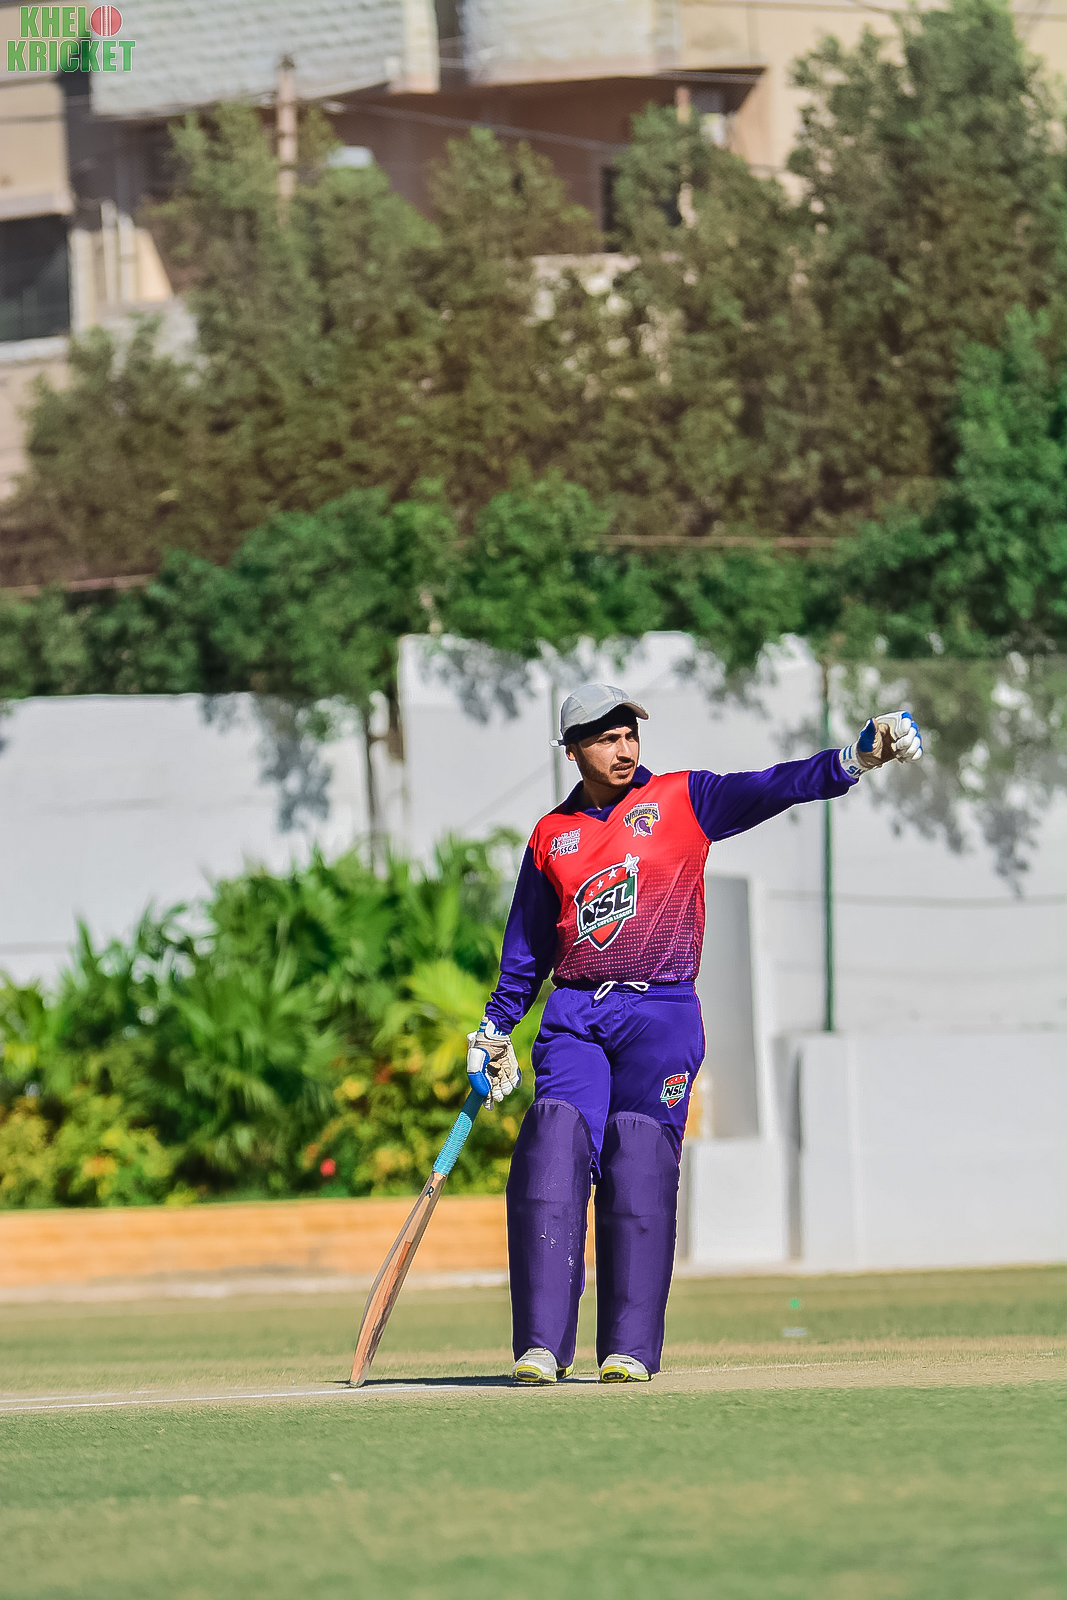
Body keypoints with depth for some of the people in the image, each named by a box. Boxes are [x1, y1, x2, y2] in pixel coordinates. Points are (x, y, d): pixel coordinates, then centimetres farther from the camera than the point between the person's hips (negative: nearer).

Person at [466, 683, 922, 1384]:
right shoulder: (552, 835, 15)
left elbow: (773, 789, -8)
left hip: (662, 1016, -2)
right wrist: (495, 1030, 20)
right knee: (551, 1166, -13)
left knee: (640, 1178, -9)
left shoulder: (683, 800, 5)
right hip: (574, 1019, 2)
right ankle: (542, 1344, -14)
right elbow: (527, 947, 22)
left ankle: (631, 1347, -6)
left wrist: (857, 758, -23)